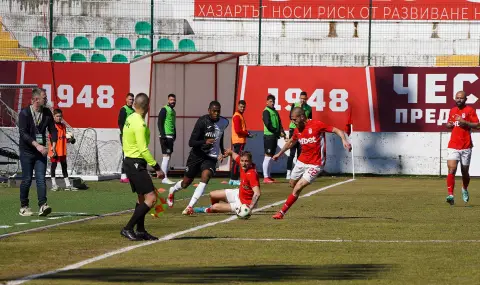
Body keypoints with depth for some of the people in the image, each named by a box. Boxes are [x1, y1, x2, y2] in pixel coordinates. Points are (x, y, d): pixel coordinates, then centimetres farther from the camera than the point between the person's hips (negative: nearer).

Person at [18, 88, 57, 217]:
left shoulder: (47, 113, 6)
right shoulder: (24, 113, -9)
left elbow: (53, 130, 10)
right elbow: (23, 133, -17)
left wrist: (53, 145, -8)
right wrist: (37, 145, -28)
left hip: (41, 150, 3)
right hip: (27, 151, -3)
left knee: (41, 178, -7)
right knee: (27, 179, 0)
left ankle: (42, 206, -15)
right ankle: (23, 207, 12)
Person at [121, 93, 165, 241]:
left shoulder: (130, 119, 9)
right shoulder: (140, 124, -20)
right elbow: (143, 149, -24)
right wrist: (157, 167, -23)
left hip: (129, 161, 10)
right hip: (137, 164, -10)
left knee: (142, 197, 20)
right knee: (151, 198, -11)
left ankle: (141, 231, 24)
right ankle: (128, 229, -11)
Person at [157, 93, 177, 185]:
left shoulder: (173, 111, 17)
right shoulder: (164, 110, -8)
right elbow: (159, 123, -14)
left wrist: (174, 135, 18)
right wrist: (163, 136, -20)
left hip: (171, 137, 9)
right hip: (166, 136, -9)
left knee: (168, 156, 10)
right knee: (166, 156, -11)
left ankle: (165, 177, 14)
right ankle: (164, 178, -11)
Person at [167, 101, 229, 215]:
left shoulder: (224, 122, 1)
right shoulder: (202, 121, -18)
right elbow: (191, 142, -21)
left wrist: (222, 151, 21)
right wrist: (205, 142, -36)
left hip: (211, 157, 3)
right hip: (197, 155, -3)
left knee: (205, 177, -25)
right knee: (186, 183, 9)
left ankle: (190, 206, -25)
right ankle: (172, 191, 45)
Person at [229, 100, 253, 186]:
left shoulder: (240, 116, 19)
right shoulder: (237, 116, -12)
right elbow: (238, 130, -20)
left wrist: (247, 133, 6)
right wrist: (247, 134, -9)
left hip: (240, 141, 10)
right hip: (239, 141, -10)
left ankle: (233, 179, 16)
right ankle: (234, 179, -11)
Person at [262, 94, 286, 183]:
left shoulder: (275, 112, 17)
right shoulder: (266, 112, -8)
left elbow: (279, 123, 16)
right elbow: (268, 125, -16)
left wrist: (281, 132, -2)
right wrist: (278, 132, -15)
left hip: (274, 136, 8)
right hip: (268, 136, -8)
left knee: (271, 156, 11)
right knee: (267, 156, -8)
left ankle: (268, 175, 16)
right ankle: (265, 177, -8)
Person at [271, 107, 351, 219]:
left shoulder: (317, 125, -14)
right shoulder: (297, 130, 6)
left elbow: (337, 130, -13)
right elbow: (291, 142, 27)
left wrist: (344, 140, -32)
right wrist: (279, 154, 36)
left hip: (314, 165, -7)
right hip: (301, 162, 7)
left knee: (297, 189, -12)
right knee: (292, 184, 14)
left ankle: (282, 212, -3)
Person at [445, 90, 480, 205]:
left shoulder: (470, 110, -2)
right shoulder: (452, 111, 13)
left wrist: (465, 122, -20)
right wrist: (449, 125, 3)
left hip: (466, 147, -2)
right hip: (453, 146, 2)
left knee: (465, 172, 9)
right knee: (452, 170, -14)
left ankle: (465, 189, 39)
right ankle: (450, 195, -19)